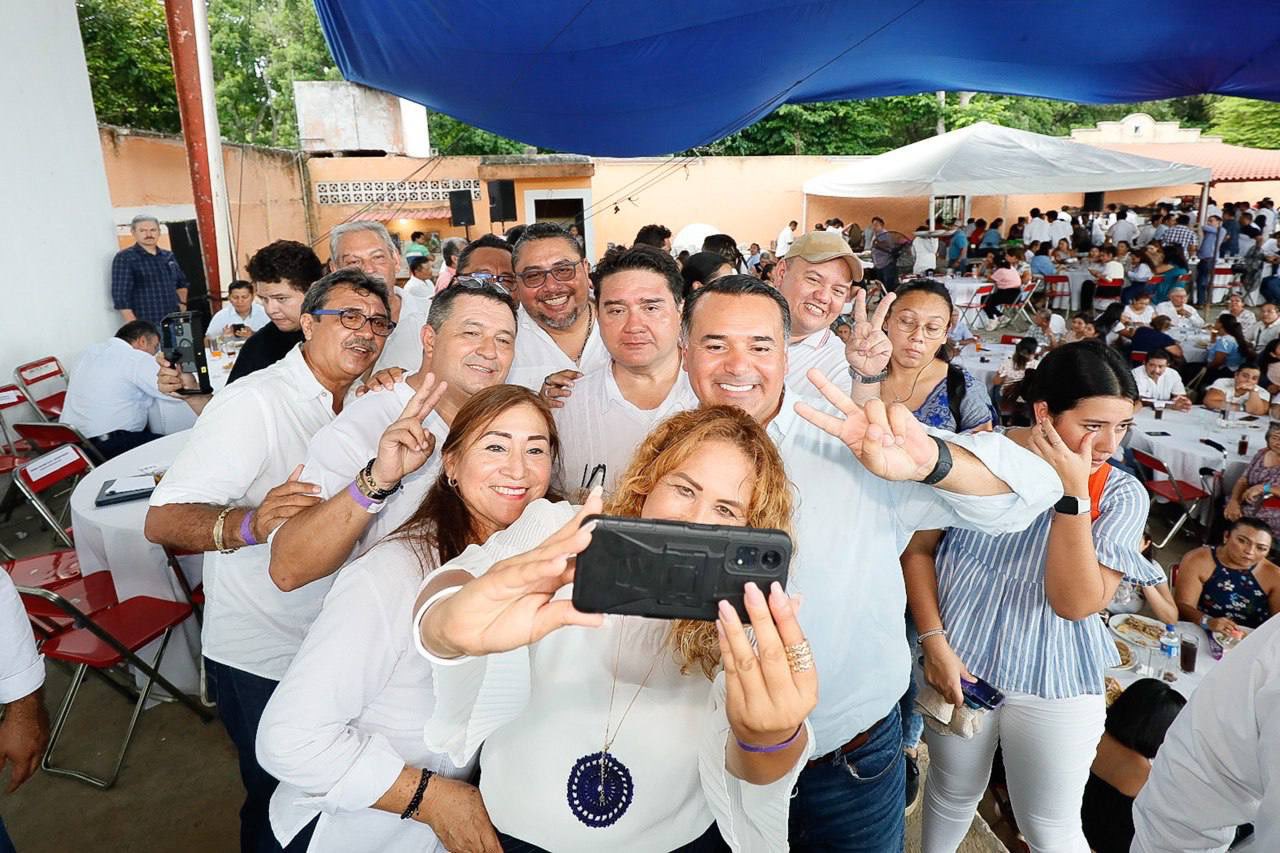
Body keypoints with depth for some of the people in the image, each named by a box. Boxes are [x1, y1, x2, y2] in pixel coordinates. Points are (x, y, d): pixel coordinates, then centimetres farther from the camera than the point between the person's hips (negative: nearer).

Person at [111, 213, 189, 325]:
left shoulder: (168, 256, 14)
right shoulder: (124, 258, -3)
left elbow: (181, 284, 31)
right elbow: (120, 295, -9)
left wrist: (182, 303, 14)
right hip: (146, 327, -6)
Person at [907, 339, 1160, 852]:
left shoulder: (1122, 495, -9)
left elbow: (1075, 603, -19)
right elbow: (918, 548, -4)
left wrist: (1074, 494, -24)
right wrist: (934, 642, -11)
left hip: (1054, 680, 0)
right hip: (959, 663, 0)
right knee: (953, 794, 22)